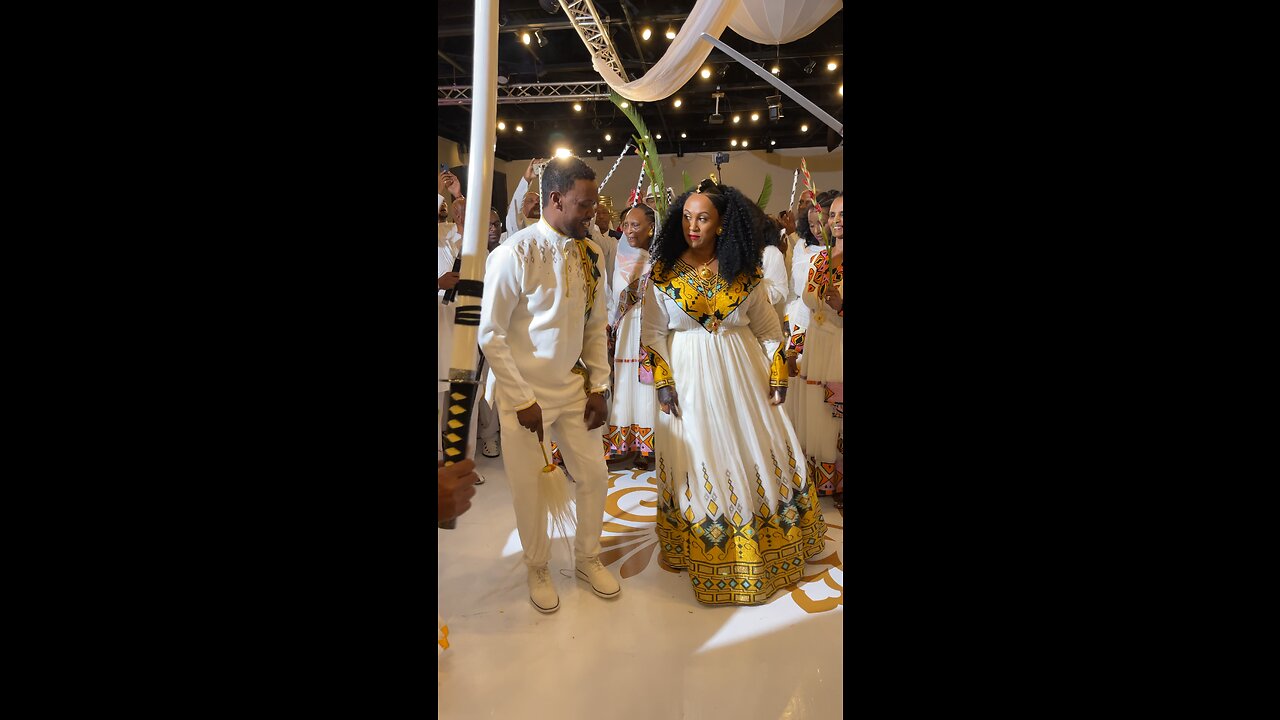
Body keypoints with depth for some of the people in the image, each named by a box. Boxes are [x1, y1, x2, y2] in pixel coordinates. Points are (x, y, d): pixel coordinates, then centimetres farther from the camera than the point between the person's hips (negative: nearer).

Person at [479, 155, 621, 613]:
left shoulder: (591, 254, -2)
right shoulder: (515, 253, -18)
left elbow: (596, 327, 6)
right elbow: (491, 335, -15)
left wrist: (599, 387, 2)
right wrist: (522, 400, -14)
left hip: (573, 387, 5)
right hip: (523, 391, -5)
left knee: (594, 474, 11)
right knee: (528, 486, 8)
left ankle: (587, 558, 36)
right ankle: (538, 569, 34)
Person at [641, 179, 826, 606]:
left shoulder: (745, 271, 0)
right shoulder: (664, 271, -3)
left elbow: (768, 328, 6)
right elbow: (652, 333, -1)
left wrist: (777, 377, 2)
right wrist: (663, 383, -8)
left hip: (742, 375, 2)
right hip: (688, 378, -1)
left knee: (762, 456, 9)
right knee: (699, 461, 8)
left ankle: (765, 548, 34)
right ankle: (709, 552, 29)